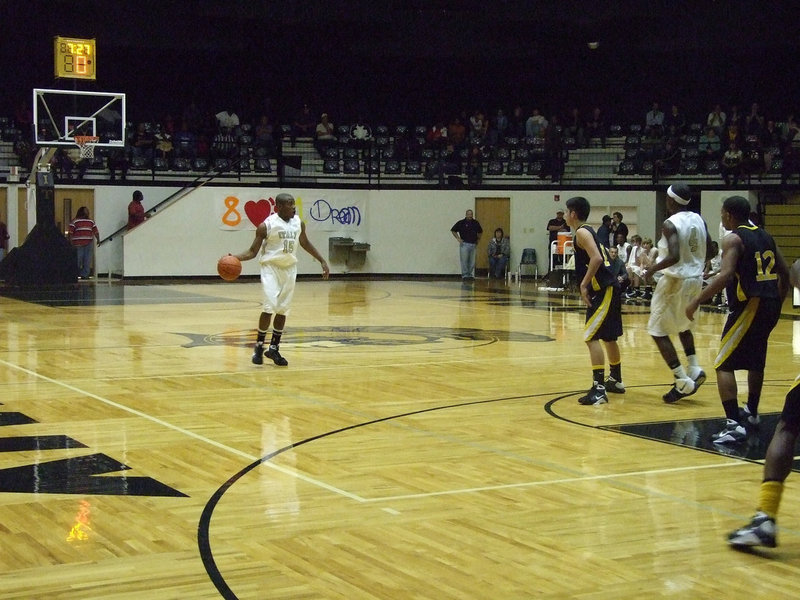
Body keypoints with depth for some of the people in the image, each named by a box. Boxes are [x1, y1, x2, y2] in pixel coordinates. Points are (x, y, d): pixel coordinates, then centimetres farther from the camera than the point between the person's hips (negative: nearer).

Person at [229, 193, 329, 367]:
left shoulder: (298, 223, 2)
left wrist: (322, 261, 19)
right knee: (270, 307, -16)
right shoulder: (266, 226, -12)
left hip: (289, 268, 5)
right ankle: (259, 347, 0)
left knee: (283, 310, 6)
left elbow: (305, 243, 20)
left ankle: (274, 348, 17)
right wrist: (234, 258, -24)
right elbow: (253, 252, -7)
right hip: (271, 268, -5)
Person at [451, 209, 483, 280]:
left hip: (473, 244, 4)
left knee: (472, 261, 5)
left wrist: (478, 239, 15)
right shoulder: (461, 223, -2)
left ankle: (470, 274, 13)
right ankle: (464, 275, -1)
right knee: (464, 260, -5)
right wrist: (458, 238, -3)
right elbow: (453, 230, 5)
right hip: (464, 244, -4)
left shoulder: (475, 223, 10)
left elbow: (480, 232, 27)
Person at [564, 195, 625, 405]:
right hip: (608, 288, 11)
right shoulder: (589, 231, 18)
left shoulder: (582, 232, -11)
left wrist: (584, 284, -20)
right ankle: (616, 381, 37)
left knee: (591, 337, -13)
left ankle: (599, 389, -18)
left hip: (602, 290, -11)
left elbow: (597, 258, -24)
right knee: (608, 337, 23)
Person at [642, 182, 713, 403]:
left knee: (658, 331, 2)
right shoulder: (699, 220, 5)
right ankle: (694, 370, 15)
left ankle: (683, 382, -4)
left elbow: (674, 256, -28)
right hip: (695, 279, 8)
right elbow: (709, 253, 11)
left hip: (675, 280, -8)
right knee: (683, 325, 29)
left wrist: (652, 269, -15)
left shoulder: (670, 224, -17)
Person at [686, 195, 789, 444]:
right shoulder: (765, 236, 15)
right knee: (755, 361, 27)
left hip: (749, 306, -8)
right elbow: (784, 272, 17)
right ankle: (751, 413, 44)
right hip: (771, 306, 9)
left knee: (724, 365, -5)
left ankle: (735, 425, -17)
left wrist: (697, 301, -18)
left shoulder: (734, 239, -9)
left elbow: (725, 275, -23)